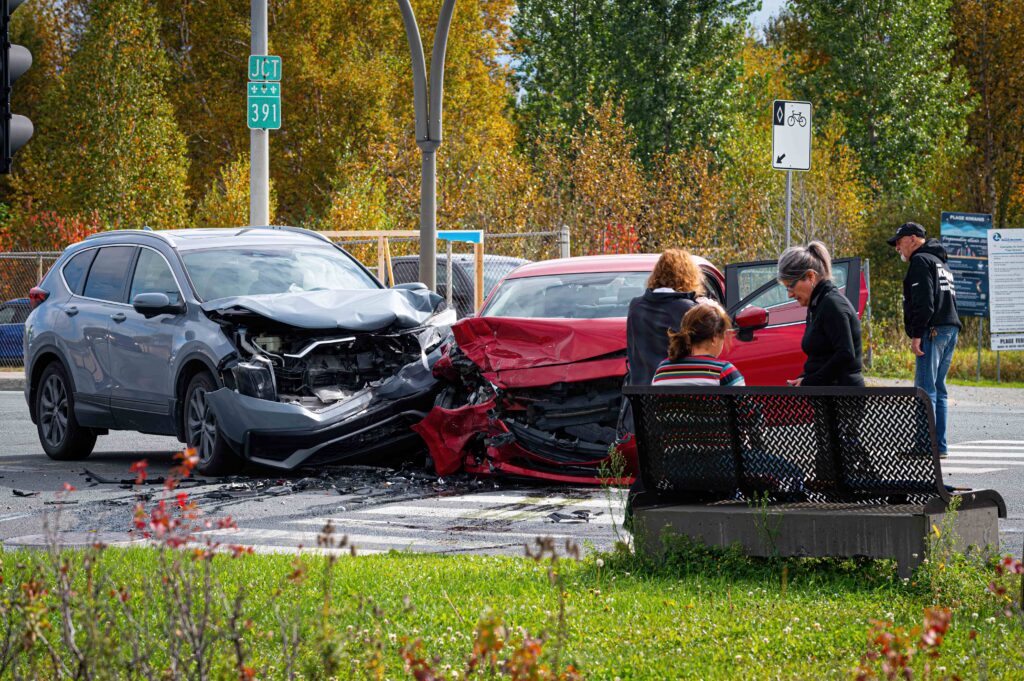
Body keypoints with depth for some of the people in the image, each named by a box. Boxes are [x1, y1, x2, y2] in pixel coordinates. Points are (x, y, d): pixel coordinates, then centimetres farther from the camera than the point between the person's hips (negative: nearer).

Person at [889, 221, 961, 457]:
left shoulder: (921, 261, -5)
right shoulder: (940, 263, 26)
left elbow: (923, 301, -16)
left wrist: (916, 334, -18)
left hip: (933, 330, -10)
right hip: (951, 328, 10)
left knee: (925, 390, -12)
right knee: (938, 390, 12)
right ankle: (940, 446, 11)